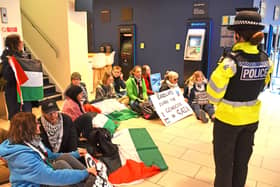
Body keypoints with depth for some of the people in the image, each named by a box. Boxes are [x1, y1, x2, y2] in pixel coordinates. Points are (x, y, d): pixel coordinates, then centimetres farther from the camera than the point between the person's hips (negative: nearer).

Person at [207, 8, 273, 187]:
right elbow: (260, 87, 10)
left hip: (228, 118, -6)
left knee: (224, 163, 13)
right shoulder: (265, 60, -4)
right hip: (251, 118, 6)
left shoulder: (231, 60, -23)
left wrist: (219, 102, 2)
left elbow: (213, 94, -17)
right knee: (242, 161, 22)